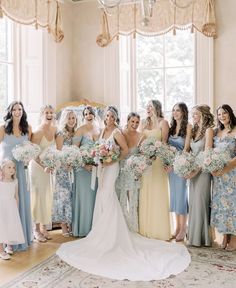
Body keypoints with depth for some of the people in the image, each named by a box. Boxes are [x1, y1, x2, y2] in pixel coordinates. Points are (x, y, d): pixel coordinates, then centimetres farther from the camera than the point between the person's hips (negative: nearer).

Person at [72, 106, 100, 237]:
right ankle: (82, 228, 12)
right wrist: (84, 163, -18)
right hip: (83, 166, -4)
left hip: (96, 167, 4)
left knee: (94, 195, 9)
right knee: (83, 195, 0)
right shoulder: (80, 130, -5)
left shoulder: (99, 129, 9)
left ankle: (92, 226, 22)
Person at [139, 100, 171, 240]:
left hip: (157, 160, -5)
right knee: (145, 193, 5)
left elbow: (164, 142, -5)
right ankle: (146, 228, 14)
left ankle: (159, 229, 8)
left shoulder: (163, 122, 0)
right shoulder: (144, 122, 14)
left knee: (158, 193, -1)